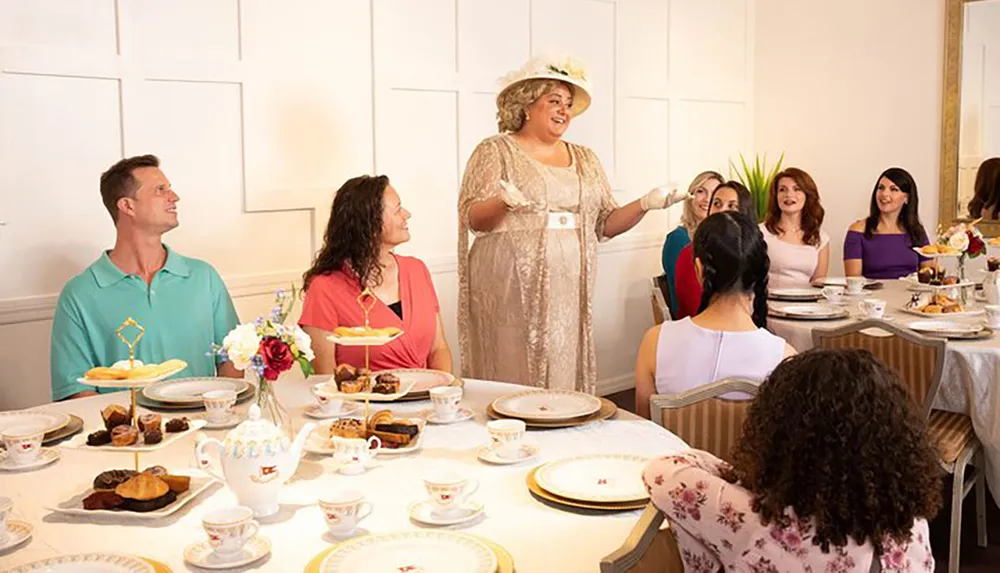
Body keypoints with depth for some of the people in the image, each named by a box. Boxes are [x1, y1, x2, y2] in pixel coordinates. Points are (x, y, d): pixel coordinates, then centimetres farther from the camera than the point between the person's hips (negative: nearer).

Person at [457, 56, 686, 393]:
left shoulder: (585, 159, 17)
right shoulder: (495, 151, 3)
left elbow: (606, 224, 16)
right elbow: (473, 218, -5)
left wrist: (644, 205, 0)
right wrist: (503, 202, -25)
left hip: (569, 292, 4)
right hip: (512, 291, -4)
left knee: (566, 374, 3)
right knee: (511, 379, -5)